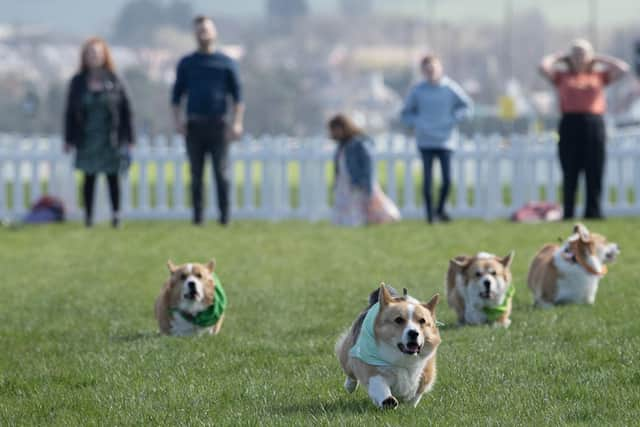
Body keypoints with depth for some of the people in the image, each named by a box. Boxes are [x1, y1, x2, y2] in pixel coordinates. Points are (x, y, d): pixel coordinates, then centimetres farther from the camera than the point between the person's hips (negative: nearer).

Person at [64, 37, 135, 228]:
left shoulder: (114, 82, 0)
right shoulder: (77, 83, 3)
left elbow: (126, 110, 1)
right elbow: (70, 112, 5)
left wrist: (128, 138, -3)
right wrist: (69, 139, 0)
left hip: (110, 139, -1)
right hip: (87, 139, 1)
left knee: (113, 177, 2)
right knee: (89, 177, 3)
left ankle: (116, 214, 7)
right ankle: (88, 216, 7)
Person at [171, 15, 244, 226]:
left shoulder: (226, 63, 6)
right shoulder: (186, 63, 11)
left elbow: (237, 96, 4)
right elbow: (177, 95, 12)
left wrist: (237, 123, -6)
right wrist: (177, 120, -2)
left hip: (217, 124, -2)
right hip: (194, 125, 2)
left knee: (221, 172, -4)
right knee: (196, 174, 2)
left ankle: (225, 216, 0)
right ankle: (197, 216, 5)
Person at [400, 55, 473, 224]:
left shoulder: (450, 88, -1)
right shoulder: (417, 91, 1)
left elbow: (467, 106, 8)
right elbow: (405, 114, 9)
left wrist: (452, 120, -5)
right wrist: (418, 123, -9)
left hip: (446, 141, 0)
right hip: (425, 142, 0)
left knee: (447, 178, -7)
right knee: (428, 178, -4)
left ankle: (440, 209, 15)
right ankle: (429, 213, 6)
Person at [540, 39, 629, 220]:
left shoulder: (599, 76, 17)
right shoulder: (562, 76, 14)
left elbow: (623, 68, 10)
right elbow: (543, 67, 1)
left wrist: (599, 59, 16)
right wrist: (559, 57, 16)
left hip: (594, 125, 1)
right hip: (570, 125, -1)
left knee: (594, 175, -2)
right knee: (570, 176, -1)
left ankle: (593, 212, 3)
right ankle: (568, 214, 1)